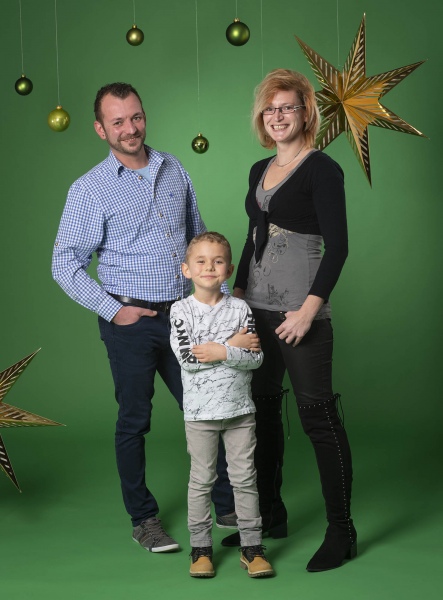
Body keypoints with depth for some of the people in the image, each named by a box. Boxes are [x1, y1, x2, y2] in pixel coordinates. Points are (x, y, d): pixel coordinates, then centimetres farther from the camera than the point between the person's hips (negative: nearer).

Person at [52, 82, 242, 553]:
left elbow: (199, 237, 17)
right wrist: (113, 310, -11)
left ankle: (228, 506, 24)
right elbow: (65, 265, -6)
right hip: (132, 323, -4)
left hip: (183, 316, 4)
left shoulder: (174, 171, 8)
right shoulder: (90, 190, -6)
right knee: (134, 421, 6)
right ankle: (143, 519, 21)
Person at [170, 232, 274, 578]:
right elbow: (186, 357, -18)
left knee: (245, 478, 7)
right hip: (200, 410, -1)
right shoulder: (181, 310, -5)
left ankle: (252, 546, 17)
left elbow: (256, 357, -7)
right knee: (201, 480, 7)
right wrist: (235, 347, -17)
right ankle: (201, 548, 19)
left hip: (240, 408, 2)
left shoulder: (240, 309, 0)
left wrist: (223, 352, -20)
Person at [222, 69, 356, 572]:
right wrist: (237, 293, 16)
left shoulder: (321, 169, -8)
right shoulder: (260, 171, 14)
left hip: (298, 311, -7)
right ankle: (270, 516, 26)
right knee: (262, 410, 12)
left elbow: (337, 246, -13)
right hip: (257, 307, 8)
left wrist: (309, 309, -19)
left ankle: (341, 532, 6)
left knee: (318, 416, -4)